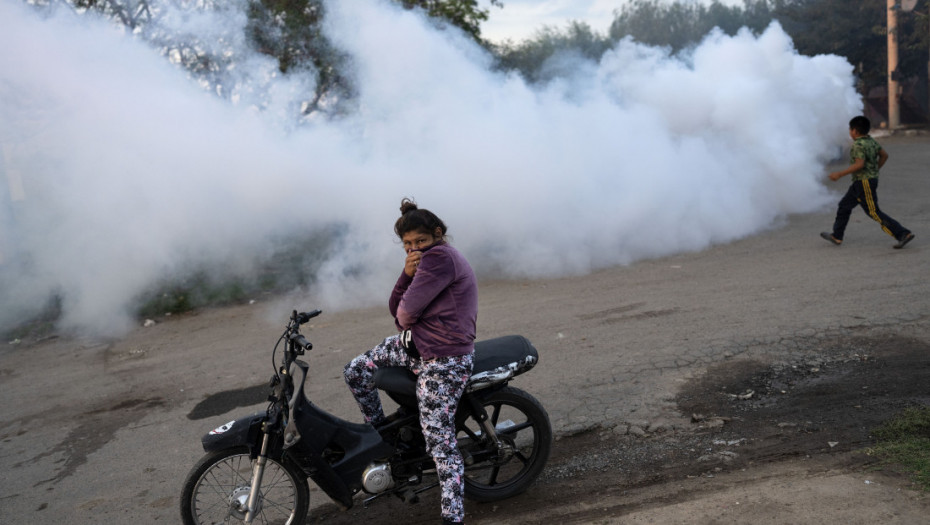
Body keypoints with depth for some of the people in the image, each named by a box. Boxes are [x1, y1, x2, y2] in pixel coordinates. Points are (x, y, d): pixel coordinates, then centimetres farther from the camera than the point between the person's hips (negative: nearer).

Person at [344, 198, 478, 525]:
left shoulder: (438, 256, -15)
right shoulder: (428, 260, 18)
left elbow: (407, 311, -20)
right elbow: (396, 310, 11)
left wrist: (404, 320, 5)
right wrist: (407, 274, -6)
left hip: (443, 362, -10)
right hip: (415, 345, 10)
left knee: (439, 442, -8)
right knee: (355, 373, 12)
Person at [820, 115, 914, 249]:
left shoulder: (859, 145, -19)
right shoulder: (872, 141, 9)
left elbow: (859, 164, -29)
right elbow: (884, 155, 16)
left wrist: (840, 174, -25)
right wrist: (875, 169, 24)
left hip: (865, 183, -10)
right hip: (860, 183, 10)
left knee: (874, 212, -7)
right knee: (844, 205, 17)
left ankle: (903, 234, -7)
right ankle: (837, 236, 25)